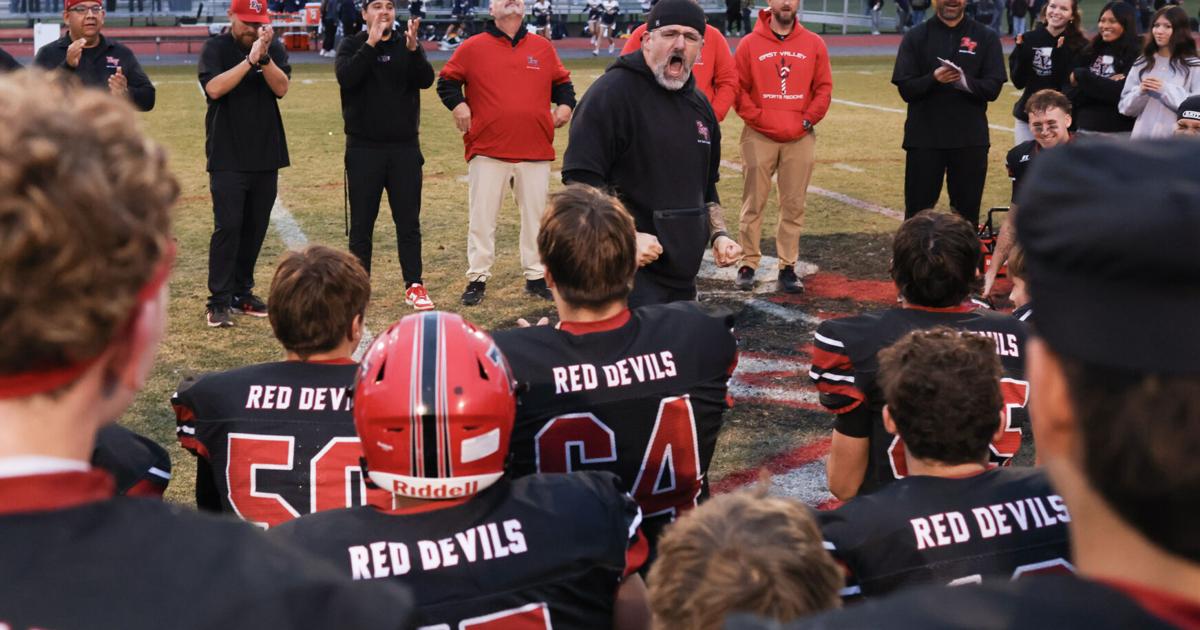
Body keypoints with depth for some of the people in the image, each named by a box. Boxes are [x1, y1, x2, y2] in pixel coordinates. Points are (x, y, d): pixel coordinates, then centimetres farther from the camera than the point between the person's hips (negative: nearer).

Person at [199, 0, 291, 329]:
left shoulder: (274, 48, 7)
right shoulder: (216, 48, -2)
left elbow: (281, 88, -7)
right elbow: (214, 88, -18)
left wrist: (264, 57, -21)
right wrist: (250, 59, -23)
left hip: (267, 156, 4)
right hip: (227, 157, -4)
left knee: (255, 227, 8)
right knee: (228, 226, -10)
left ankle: (243, 292, 19)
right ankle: (219, 301, -8)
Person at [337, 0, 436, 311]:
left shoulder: (408, 44, 5)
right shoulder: (351, 46, 2)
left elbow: (426, 79, -11)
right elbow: (346, 78, -18)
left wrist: (413, 48, -27)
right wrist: (371, 43, -22)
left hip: (405, 148, 1)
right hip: (363, 149, -1)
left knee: (408, 221, 4)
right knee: (361, 223, 4)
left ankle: (414, 285, 10)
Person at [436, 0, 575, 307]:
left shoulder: (543, 48, 10)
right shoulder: (473, 48, 3)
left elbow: (561, 82, 20)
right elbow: (447, 80, 9)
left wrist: (565, 104, 2)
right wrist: (458, 105, -8)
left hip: (536, 152, 2)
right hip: (487, 151, -2)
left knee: (536, 215, 7)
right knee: (482, 218, 1)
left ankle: (536, 278, 17)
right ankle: (477, 279, 9)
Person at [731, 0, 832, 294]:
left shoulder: (814, 44, 6)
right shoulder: (750, 43, 2)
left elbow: (824, 87, 5)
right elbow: (738, 87, 0)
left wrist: (808, 119, -4)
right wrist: (755, 117, -8)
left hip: (800, 138, 1)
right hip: (759, 137, -1)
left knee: (794, 205, 3)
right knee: (753, 203, 2)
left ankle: (788, 268, 8)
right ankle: (748, 265, 8)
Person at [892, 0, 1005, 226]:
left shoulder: (986, 37, 5)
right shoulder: (915, 37, 4)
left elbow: (993, 88, -2)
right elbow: (906, 88, -2)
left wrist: (966, 82, -22)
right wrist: (933, 79, -21)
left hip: (971, 139, 1)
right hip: (924, 138, -1)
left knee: (968, 212, 6)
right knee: (917, 212, 2)